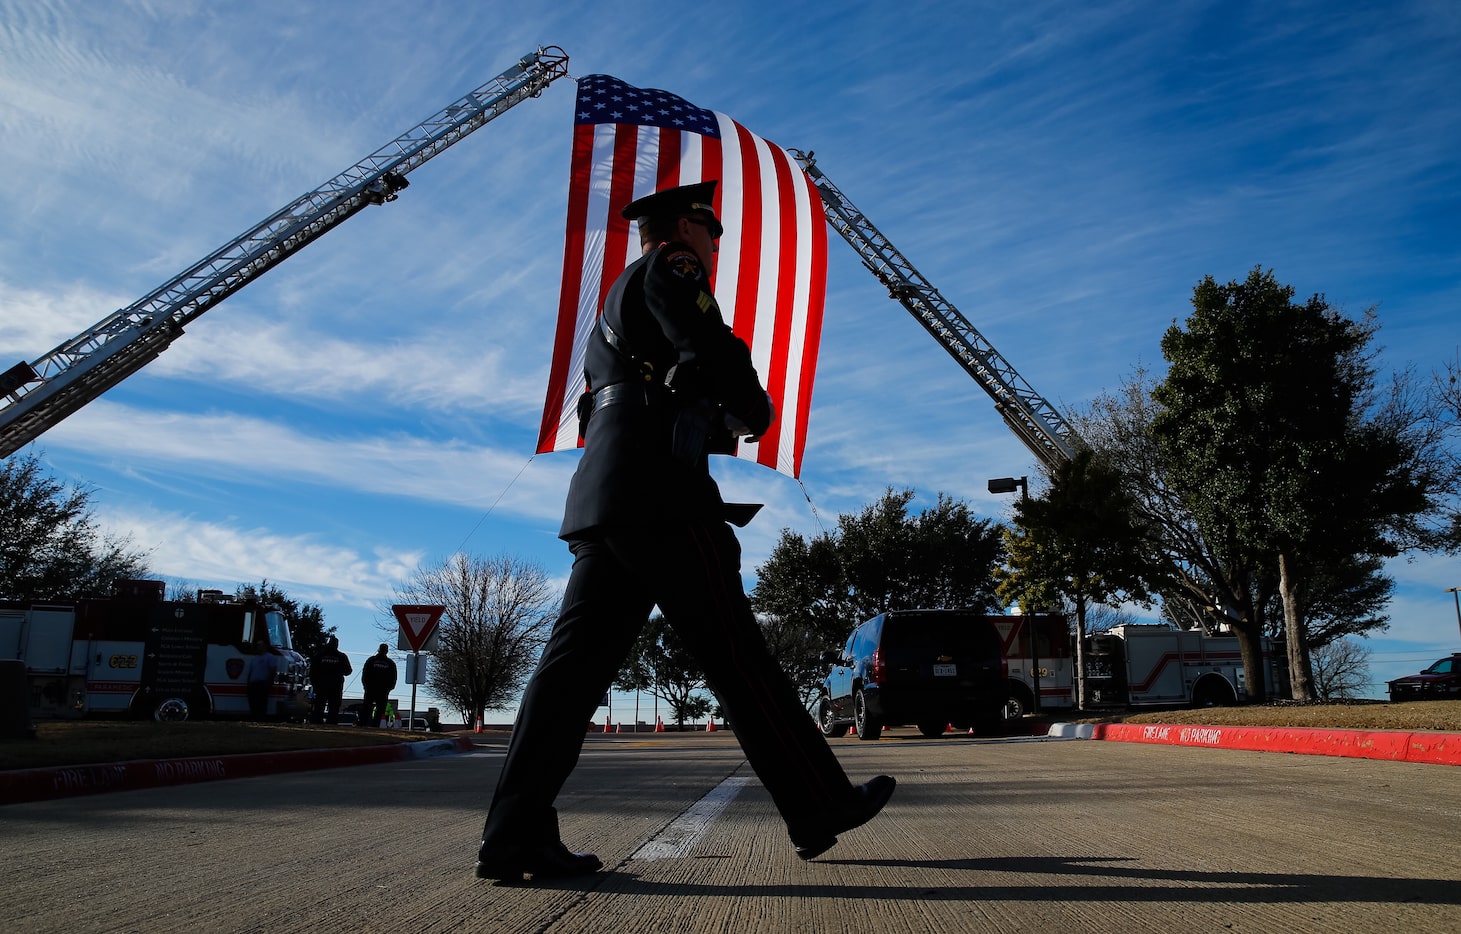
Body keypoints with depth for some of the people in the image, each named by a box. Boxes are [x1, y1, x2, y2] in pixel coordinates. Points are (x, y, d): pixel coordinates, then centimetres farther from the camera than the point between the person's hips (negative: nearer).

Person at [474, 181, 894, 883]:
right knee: (733, 651, -5)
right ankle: (819, 806, 4)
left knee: (579, 655, 0)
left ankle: (515, 835, -4)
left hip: (602, 495, 9)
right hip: (659, 489, -9)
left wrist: (715, 426, 26)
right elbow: (712, 353, -10)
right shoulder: (669, 268, 6)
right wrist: (755, 412, 8)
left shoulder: (618, 304, 34)